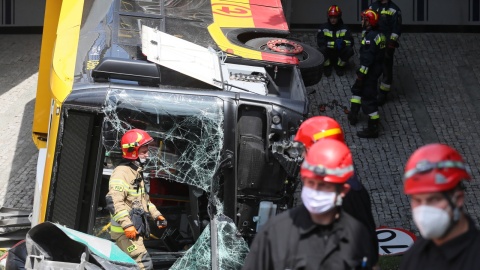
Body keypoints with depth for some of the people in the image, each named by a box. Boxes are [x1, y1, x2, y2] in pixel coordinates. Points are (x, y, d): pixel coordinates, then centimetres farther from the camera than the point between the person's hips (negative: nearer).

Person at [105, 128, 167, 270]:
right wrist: (127, 224, -33)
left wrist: (157, 215, 26)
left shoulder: (136, 172, 19)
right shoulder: (121, 173, -15)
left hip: (135, 229, 11)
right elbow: (114, 201, -26)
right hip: (125, 231, -11)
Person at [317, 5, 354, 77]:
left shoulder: (344, 28, -4)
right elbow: (320, 42, -20)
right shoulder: (324, 28, -9)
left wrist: (343, 43, -37)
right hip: (328, 54, -1)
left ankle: (340, 66, -1)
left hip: (339, 53, 1)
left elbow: (350, 41, -14)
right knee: (322, 49, -34)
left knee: (349, 50, -28)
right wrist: (334, 44, -32)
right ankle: (327, 66, -3)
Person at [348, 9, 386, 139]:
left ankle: (373, 128, -3)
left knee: (368, 97, -6)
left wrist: (361, 73, -19)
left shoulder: (370, 37, -23)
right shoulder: (379, 35, 8)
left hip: (370, 71, -11)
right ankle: (353, 114, 44)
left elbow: (367, 58, -25)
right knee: (357, 88, 30)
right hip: (376, 68, 11)